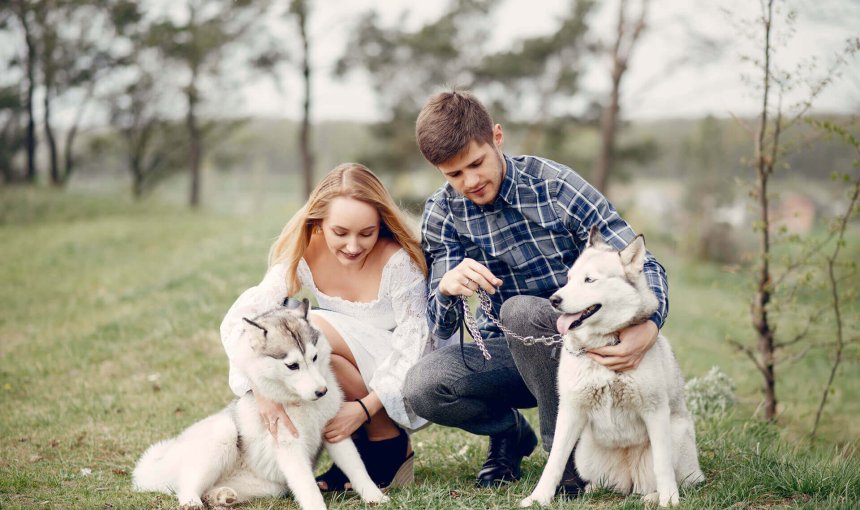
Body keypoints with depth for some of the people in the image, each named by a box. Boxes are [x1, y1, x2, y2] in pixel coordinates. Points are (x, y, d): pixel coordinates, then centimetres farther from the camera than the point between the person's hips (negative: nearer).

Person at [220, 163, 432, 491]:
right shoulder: (305, 256, -13)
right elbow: (238, 319, -20)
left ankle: (392, 449, -11)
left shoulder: (398, 261, -24)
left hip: (402, 386, -5)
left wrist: (364, 408, -32)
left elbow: (414, 346, -21)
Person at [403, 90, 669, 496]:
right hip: (505, 352, 3)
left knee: (520, 310, -35)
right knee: (422, 386, -25)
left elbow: (643, 266, -16)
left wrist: (648, 328, -39)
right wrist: (447, 286, -35)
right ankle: (510, 432, 7)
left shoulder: (554, 185, -15)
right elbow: (441, 328, -9)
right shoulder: (442, 213, -5)